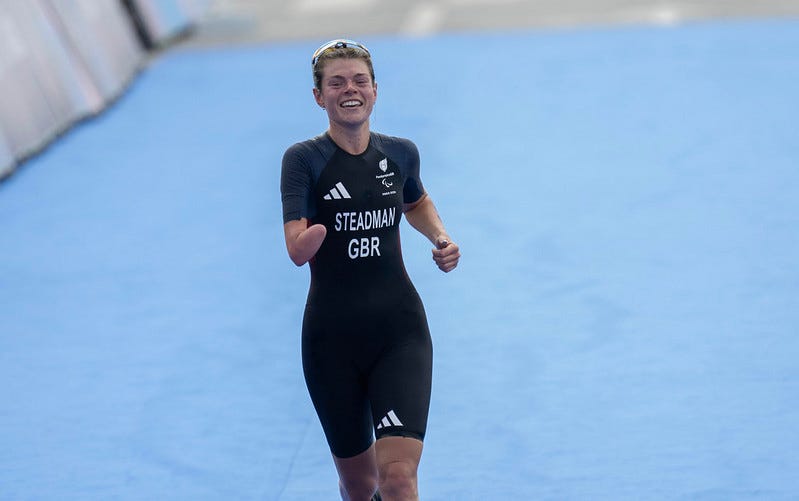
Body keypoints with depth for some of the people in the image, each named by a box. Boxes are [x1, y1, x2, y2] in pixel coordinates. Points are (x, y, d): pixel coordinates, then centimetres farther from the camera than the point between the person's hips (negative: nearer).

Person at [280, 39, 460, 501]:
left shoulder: (401, 154, 4)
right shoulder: (304, 159, -6)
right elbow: (296, 251, -18)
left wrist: (441, 237, 9)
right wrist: (310, 237, -39)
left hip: (399, 329, 1)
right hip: (332, 337, -1)